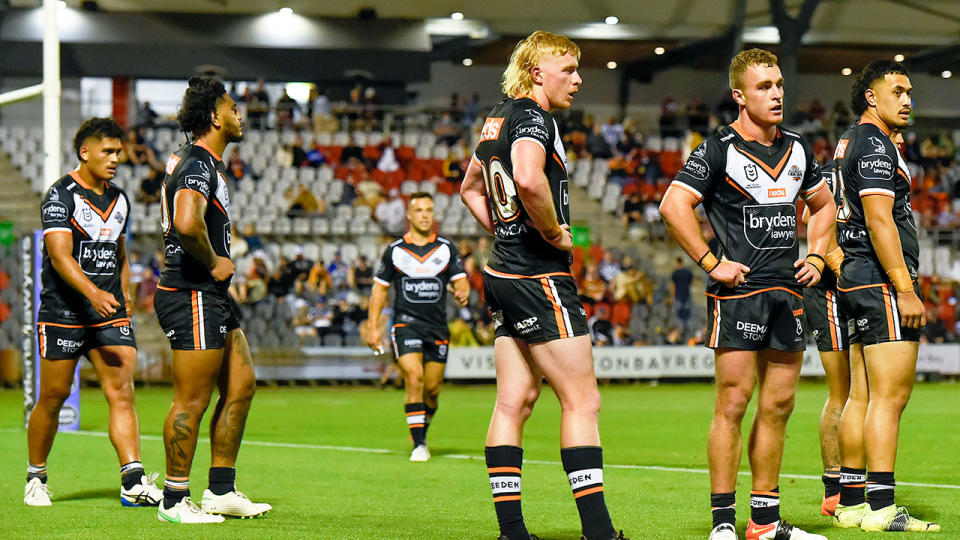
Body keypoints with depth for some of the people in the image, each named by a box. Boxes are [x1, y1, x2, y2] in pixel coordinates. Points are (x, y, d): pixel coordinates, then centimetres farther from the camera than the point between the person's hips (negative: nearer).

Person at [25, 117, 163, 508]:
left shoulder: (119, 199, 14)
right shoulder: (61, 195, -8)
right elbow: (60, 255, -20)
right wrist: (93, 293, -33)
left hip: (110, 312, 5)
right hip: (63, 311, -5)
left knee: (122, 392, -9)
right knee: (53, 397, 3)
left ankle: (133, 482, -17)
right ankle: (35, 478, 21)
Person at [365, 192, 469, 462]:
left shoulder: (446, 248, 7)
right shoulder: (395, 250, 5)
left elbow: (461, 280, 6)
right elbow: (380, 287, 10)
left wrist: (462, 292, -19)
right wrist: (373, 326, 4)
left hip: (437, 327, 2)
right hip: (406, 324, -2)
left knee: (432, 388, 2)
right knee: (414, 378, -18)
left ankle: (422, 434, 28)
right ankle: (418, 445, -16)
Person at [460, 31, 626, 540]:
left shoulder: (498, 117, 15)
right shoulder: (532, 117, -13)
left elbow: (470, 188, 29)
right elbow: (529, 179, -33)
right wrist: (554, 232, -18)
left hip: (504, 272, 10)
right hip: (541, 277, -10)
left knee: (513, 403, 7)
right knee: (582, 401, -6)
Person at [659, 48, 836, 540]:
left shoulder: (797, 149, 14)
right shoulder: (718, 149, -6)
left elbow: (822, 205, 29)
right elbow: (673, 206, -14)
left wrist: (816, 257, 15)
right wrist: (711, 263, -14)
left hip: (788, 291, 7)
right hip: (738, 291, -7)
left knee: (779, 404, 8)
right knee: (733, 402, -8)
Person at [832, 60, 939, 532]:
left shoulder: (849, 141, 21)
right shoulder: (874, 143, -11)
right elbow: (879, 219, -19)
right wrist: (904, 288, -21)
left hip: (855, 280, 11)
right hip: (882, 280, -10)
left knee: (865, 396, 10)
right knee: (891, 396, -12)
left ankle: (852, 502, 11)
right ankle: (881, 508, -15)